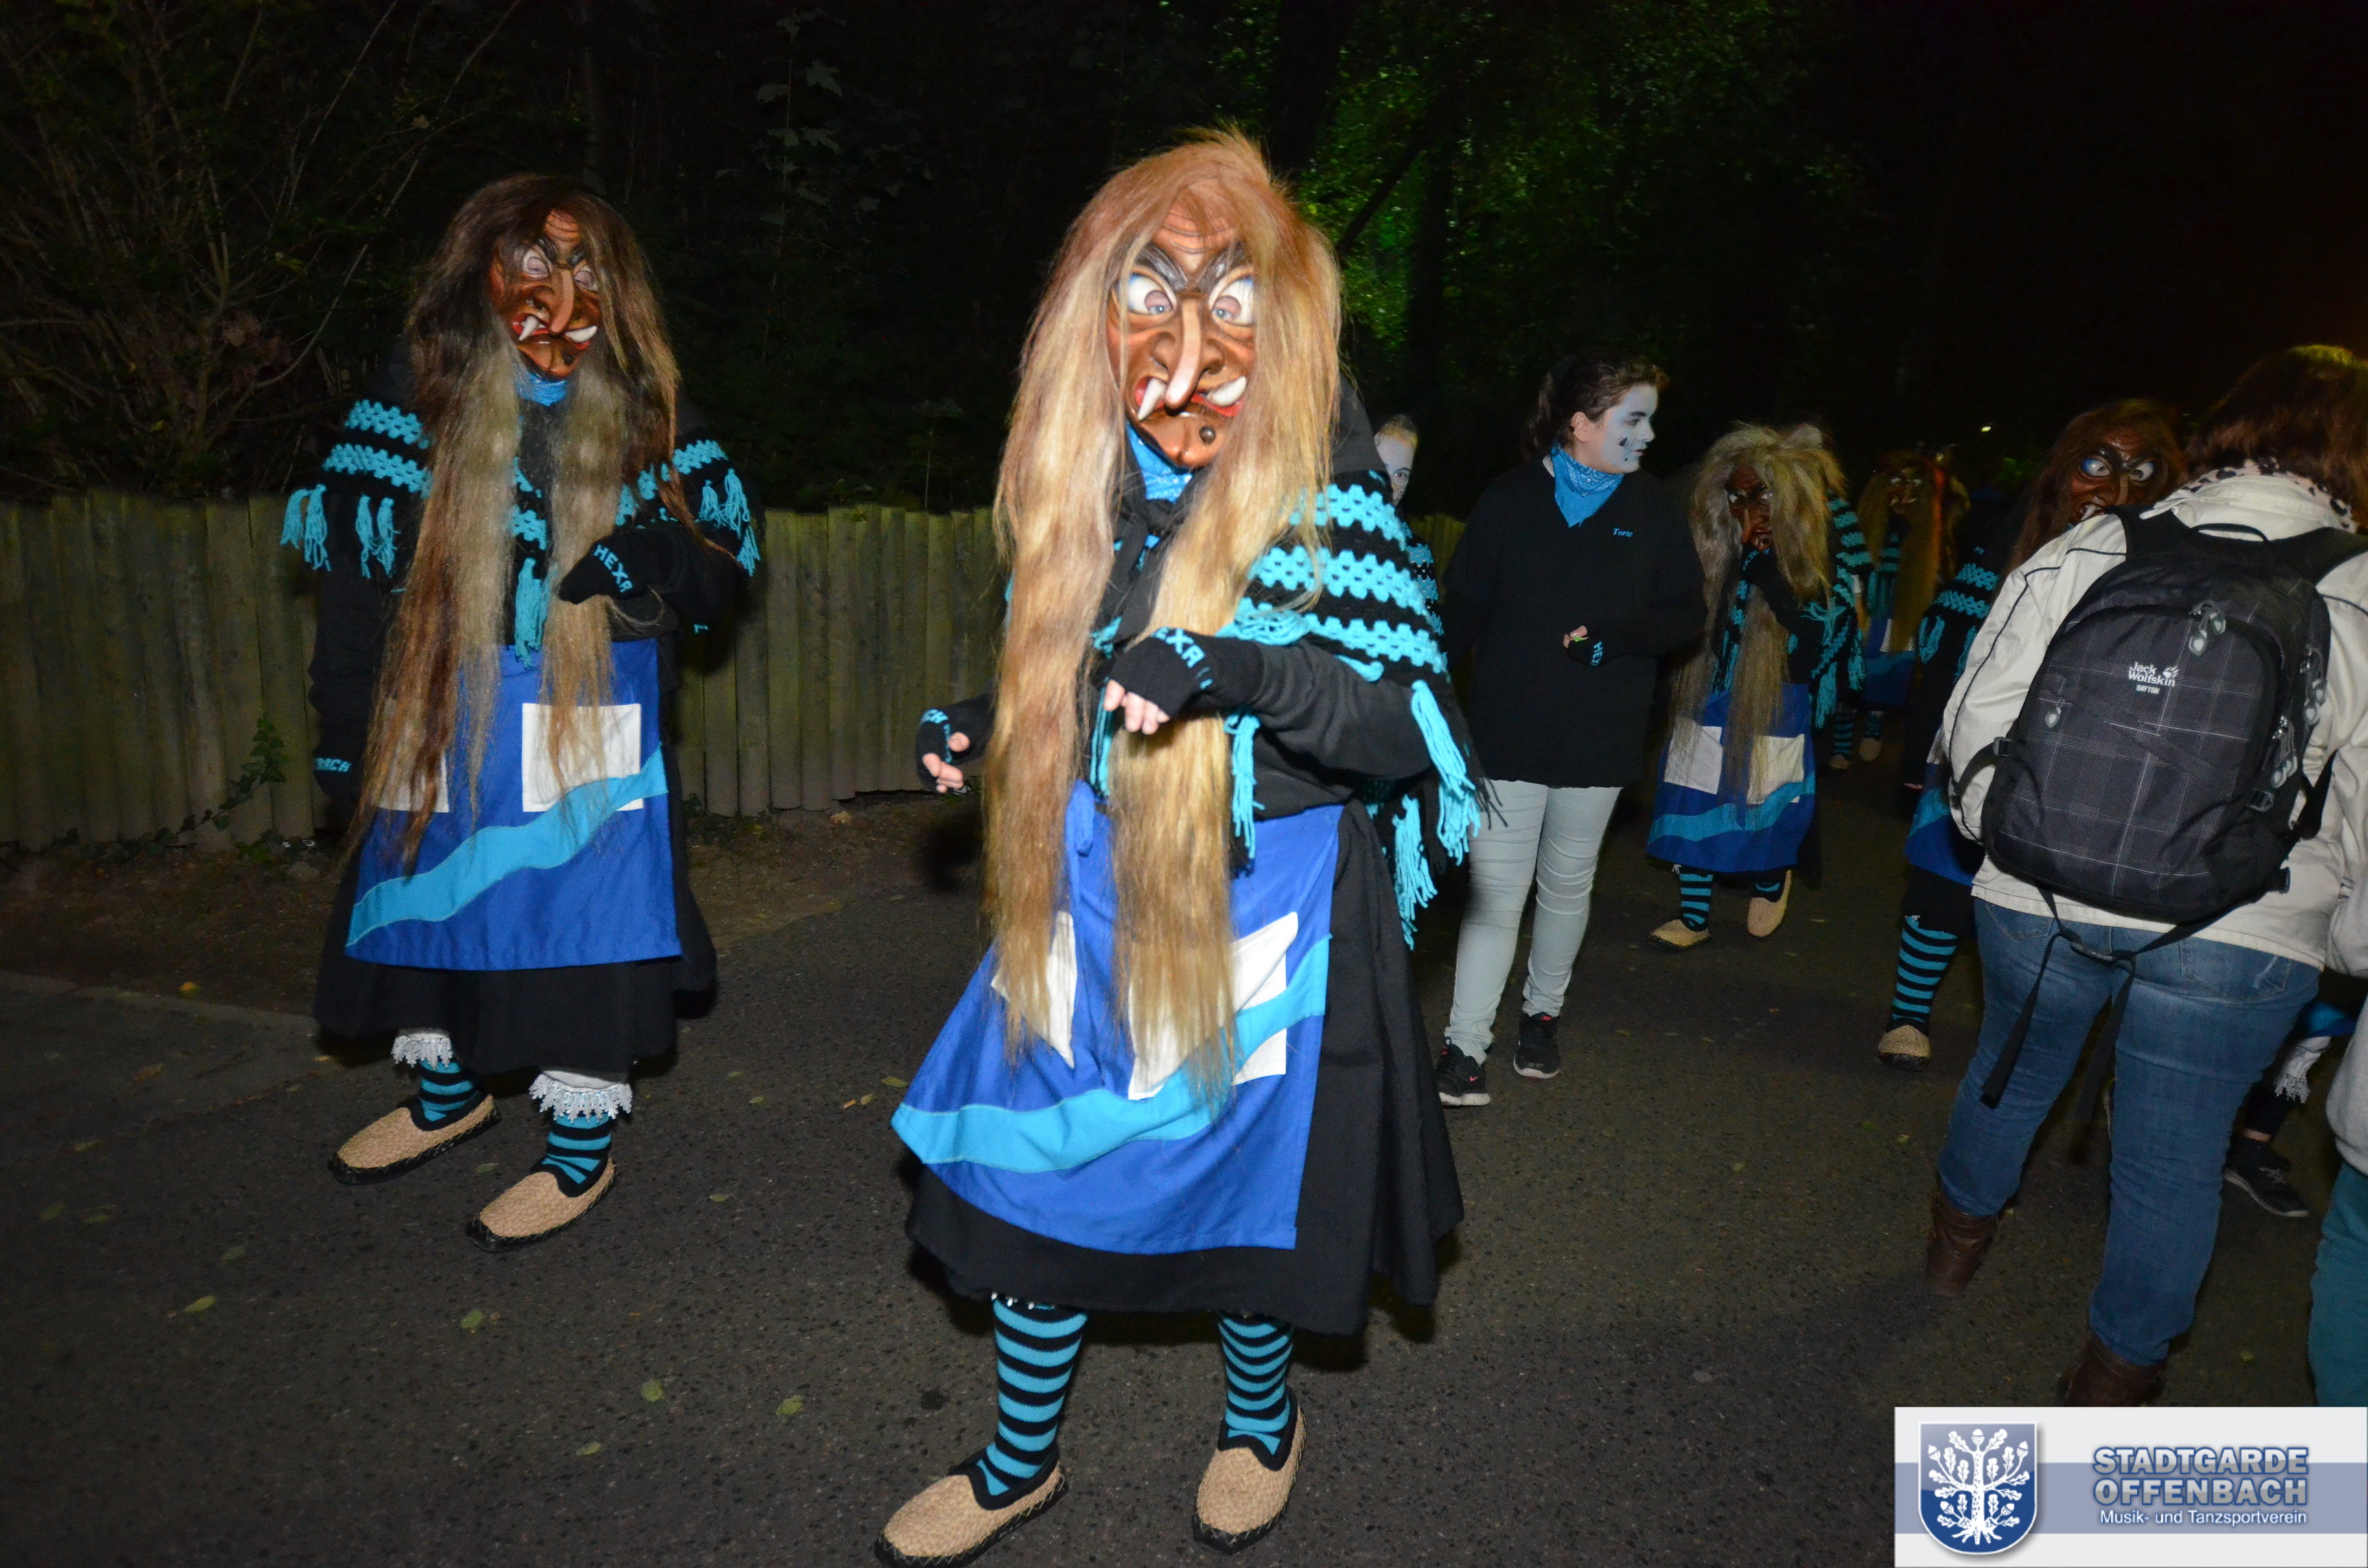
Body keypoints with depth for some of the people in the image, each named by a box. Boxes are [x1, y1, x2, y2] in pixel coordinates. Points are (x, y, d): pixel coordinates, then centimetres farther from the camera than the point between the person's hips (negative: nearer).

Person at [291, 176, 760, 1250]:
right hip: (440, 718, 3)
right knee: (431, 886, 16)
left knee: (586, 912, -1)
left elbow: (723, 562, 3)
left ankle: (581, 1149, 18)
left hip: (590, 727, -2)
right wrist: (347, 736, -1)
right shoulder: (422, 389, 3)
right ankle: (448, 1093, 42)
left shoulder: (644, 408, 3)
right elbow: (351, 558, 2)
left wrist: (639, 555, -20)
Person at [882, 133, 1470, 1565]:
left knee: (1245, 1187, 13)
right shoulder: (1090, 486, 2)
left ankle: (1262, 1420, 46)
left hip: (1262, 921, -4)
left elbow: (1412, 726, -20)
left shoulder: (1324, 490, -14)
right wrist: (989, 730, 2)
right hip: (1090, 907, 5)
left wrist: (1246, 670, -34)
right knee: (1032, 1174, 12)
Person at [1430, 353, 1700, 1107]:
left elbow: (1686, 617, 1)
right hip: (1507, 732, -2)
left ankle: (1542, 1014, 36)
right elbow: (1461, 608, -3)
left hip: (1598, 741, 3)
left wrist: (1606, 641, -15)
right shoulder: (1509, 500, -3)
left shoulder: (1653, 507, 3)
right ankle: (1465, 1045, 5)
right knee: (1496, 893, -3)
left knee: (1567, 887, 16)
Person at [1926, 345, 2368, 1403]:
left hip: (2043, 902, 1)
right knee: (2173, 1155, 15)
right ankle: (2118, 1369, 32)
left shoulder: (2080, 556, -4)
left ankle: (1960, 1236, 51)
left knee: (2014, 1073, 26)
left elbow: (1977, 717, -1)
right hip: (2239, 937, -1)